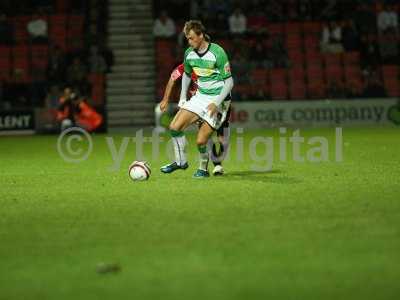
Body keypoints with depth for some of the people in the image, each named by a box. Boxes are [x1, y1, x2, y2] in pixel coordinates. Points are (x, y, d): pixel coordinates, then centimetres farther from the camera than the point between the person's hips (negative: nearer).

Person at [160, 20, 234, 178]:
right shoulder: (189, 53, 1)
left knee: (201, 141, -12)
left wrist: (217, 103, -21)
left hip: (217, 99, -6)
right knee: (174, 127, -7)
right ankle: (181, 162, 12)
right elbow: (186, 74, 22)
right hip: (200, 96, 6)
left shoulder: (217, 52, -18)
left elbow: (229, 81, -15)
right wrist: (183, 96, 14)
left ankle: (203, 169, 15)